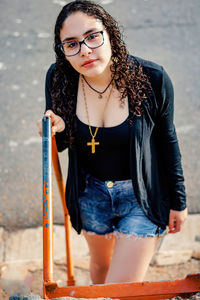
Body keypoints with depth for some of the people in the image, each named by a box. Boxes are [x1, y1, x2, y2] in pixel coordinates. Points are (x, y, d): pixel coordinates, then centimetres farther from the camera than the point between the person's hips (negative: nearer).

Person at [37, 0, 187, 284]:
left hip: (141, 195, -3)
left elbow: (167, 141, -7)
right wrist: (56, 131, -24)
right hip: (90, 192, 3)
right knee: (100, 263, 29)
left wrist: (178, 201, 1)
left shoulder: (151, 79, -22)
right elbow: (60, 144, 0)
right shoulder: (59, 78, -15)